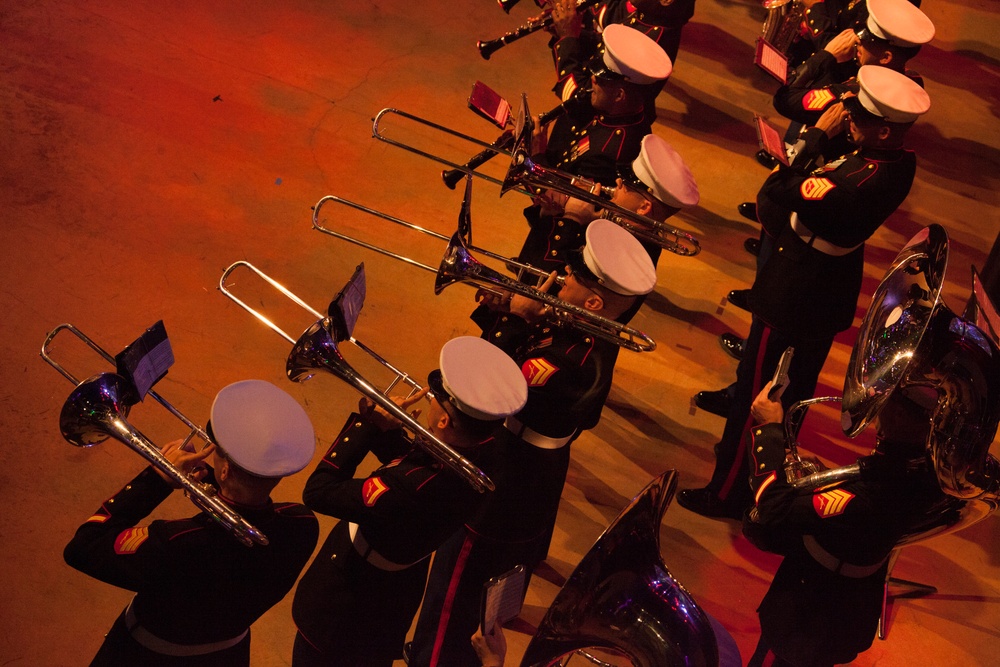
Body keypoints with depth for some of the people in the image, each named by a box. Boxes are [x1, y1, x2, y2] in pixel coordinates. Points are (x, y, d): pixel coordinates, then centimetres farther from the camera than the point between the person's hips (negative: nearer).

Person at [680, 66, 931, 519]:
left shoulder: (864, 181, -34)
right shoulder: (899, 162, -7)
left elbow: (776, 195, -34)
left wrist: (818, 133, -29)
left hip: (791, 301, -9)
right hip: (832, 294, 9)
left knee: (754, 394, 8)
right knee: (795, 389, 26)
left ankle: (728, 493, 24)